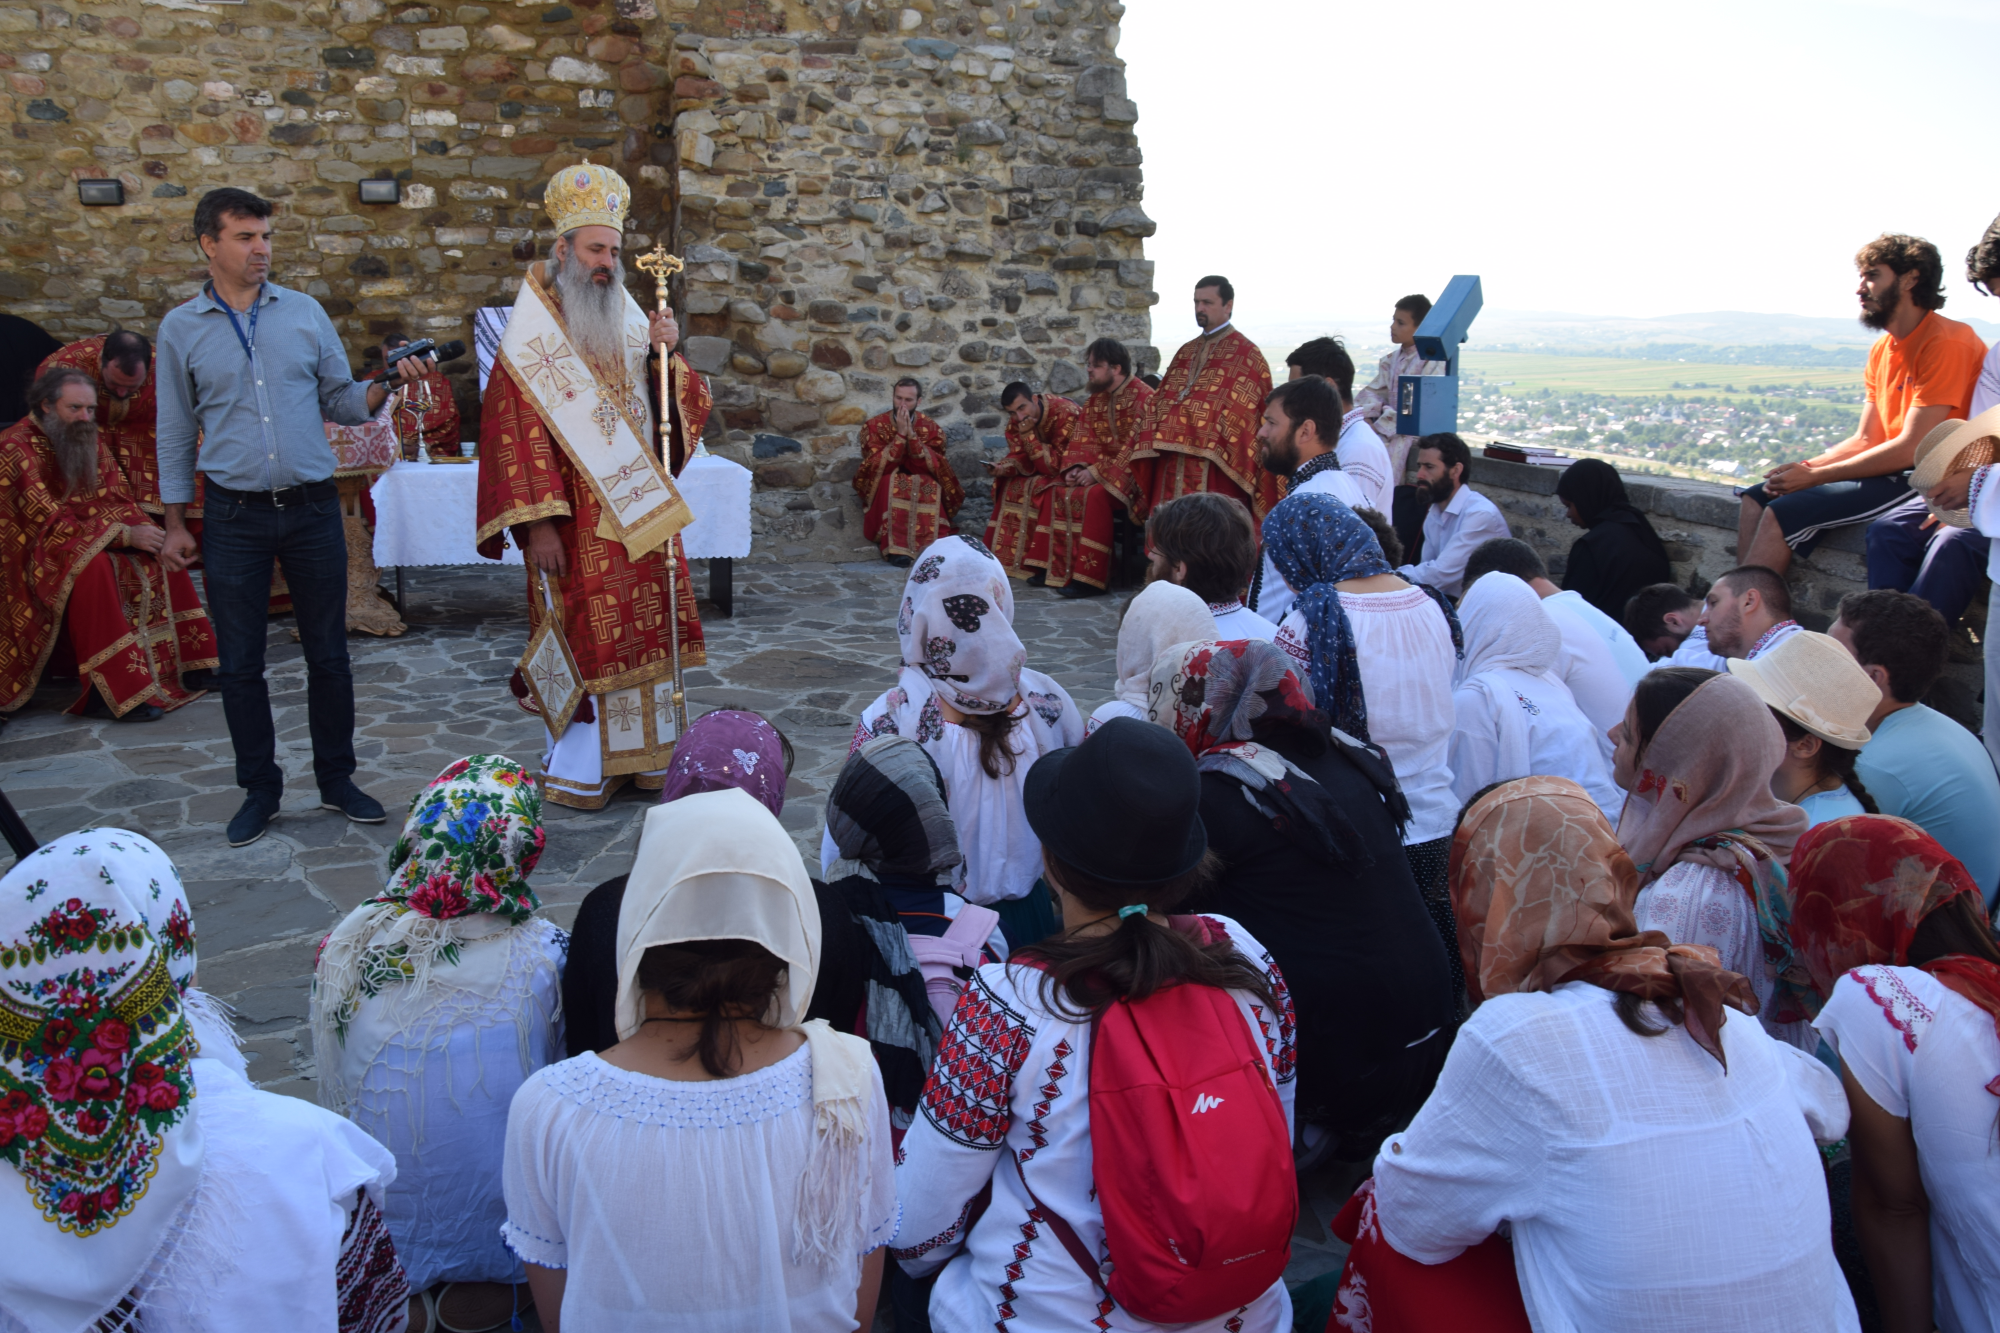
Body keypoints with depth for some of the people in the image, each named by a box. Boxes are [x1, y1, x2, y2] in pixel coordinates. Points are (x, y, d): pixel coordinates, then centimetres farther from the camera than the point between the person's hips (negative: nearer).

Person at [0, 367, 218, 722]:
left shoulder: (90, 440, 9)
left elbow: (120, 499, 9)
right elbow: (50, 524, -22)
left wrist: (142, 529, -14)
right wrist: (124, 535, -27)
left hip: (97, 540, 8)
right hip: (35, 556, -8)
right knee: (92, 567, -35)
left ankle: (185, 666, -6)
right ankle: (119, 693, -38)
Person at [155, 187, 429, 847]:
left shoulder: (305, 313, 5)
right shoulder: (181, 329, 4)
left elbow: (340, 402, 8)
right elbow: (176, 432, 8)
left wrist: (388, 385, -12)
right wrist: (175, 525, 6)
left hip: (312, 507, 1)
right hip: (234, 516, 0)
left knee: (328, 653, 7)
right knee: (239, 663, 5)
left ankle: (337, 778, 20)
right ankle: (259, 788, 19)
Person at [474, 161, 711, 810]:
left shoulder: (631, 320, 11)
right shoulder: (531, 334, -4)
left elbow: (682, 410, 11)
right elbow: (513, 430, -10)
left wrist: (668, 356, -9)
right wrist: (536, 524, -16)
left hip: (641, 513, 5)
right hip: (576, 523, -5)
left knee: (642, 631, 7)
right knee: (583, 633, -2)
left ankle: (642, 755, 18)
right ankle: (576, 768, 10)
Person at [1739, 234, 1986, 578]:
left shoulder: (1947, 343, -15)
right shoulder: (1882, 350, 14)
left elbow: (1910, 448, -20)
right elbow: (1866, 440, 12)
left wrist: (1814, 476, -18)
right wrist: (1806, 466, -7)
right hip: (1892, 469, 9)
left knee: (1783, 512, -22)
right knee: (1757, 498, 0)